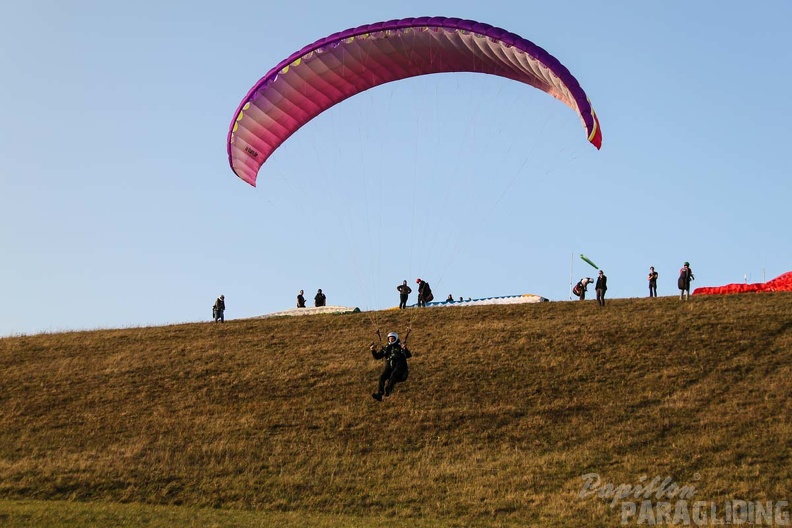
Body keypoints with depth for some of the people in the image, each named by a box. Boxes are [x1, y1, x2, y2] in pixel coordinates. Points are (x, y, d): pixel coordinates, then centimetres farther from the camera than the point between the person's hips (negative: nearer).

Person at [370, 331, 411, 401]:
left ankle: (387, 390, -53)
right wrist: (373, 351, -1)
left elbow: (408, 356, -4)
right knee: (382, 377, -25)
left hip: (399, 365, -3)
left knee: (393, 375, -34)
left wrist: (405, 349, -25)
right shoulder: (386, 348, 21)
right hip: (389, 366, 3)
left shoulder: (400, 346, 10)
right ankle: (379, 394, -38)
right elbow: (377, 356, 19)